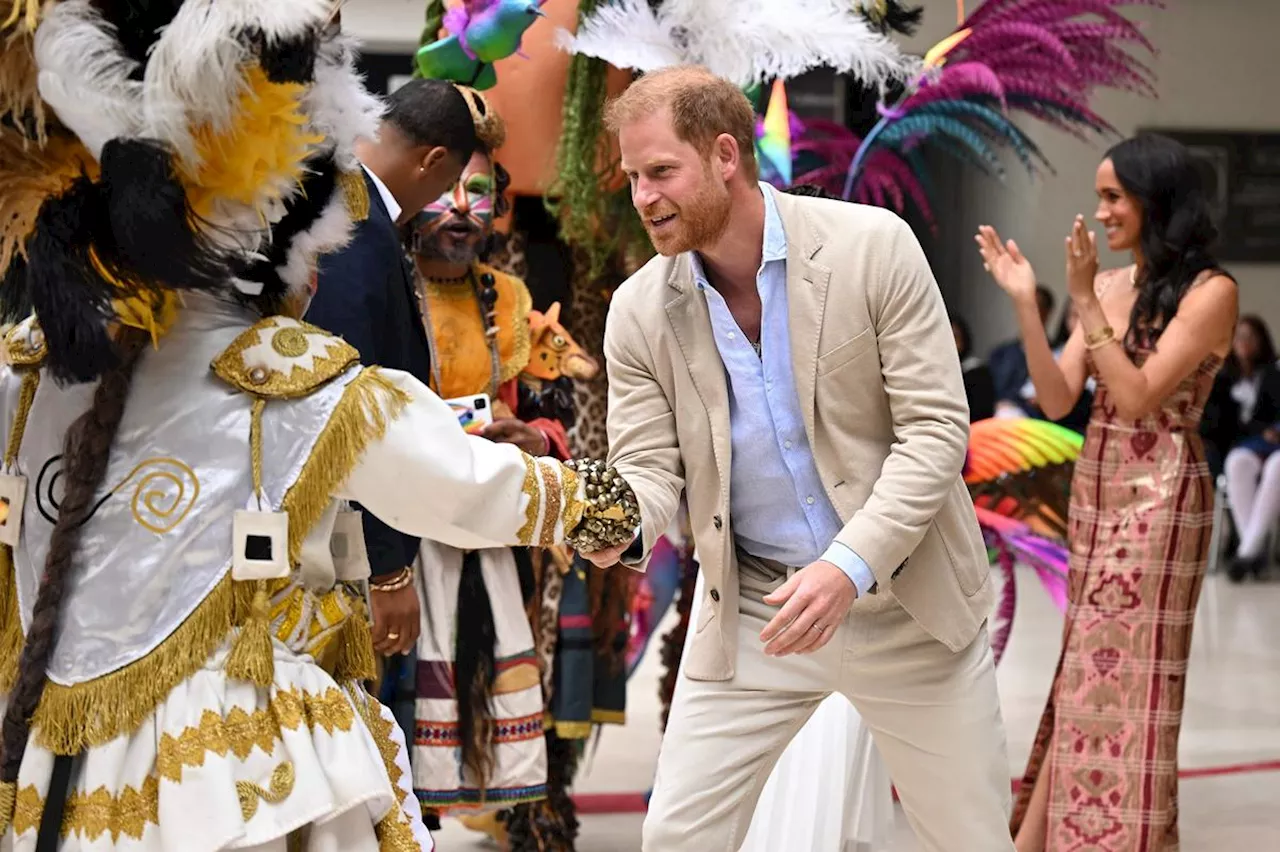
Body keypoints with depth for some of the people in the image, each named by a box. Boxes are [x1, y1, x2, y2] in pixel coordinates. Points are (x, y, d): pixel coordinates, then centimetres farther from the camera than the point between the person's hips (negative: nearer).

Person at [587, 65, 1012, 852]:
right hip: (751, 606, 2)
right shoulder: (640, 310, -5)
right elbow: (649, 467, -3)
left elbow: (935, 428, -15)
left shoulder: (873, 247, -14)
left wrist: (850, 566, -27)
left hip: (904, 598, -2)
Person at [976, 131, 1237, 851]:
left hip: (1159, 500, -7)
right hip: (1096, 493, 7)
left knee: (1126, 676, -3)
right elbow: (1057, 399, 2)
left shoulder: (1210, 291, -10)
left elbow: (1139, 397, -18)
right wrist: (1025, 303, -7)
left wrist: (1085, 301, -20)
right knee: (1086, 670, 11)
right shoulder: (1109, 284, 8)